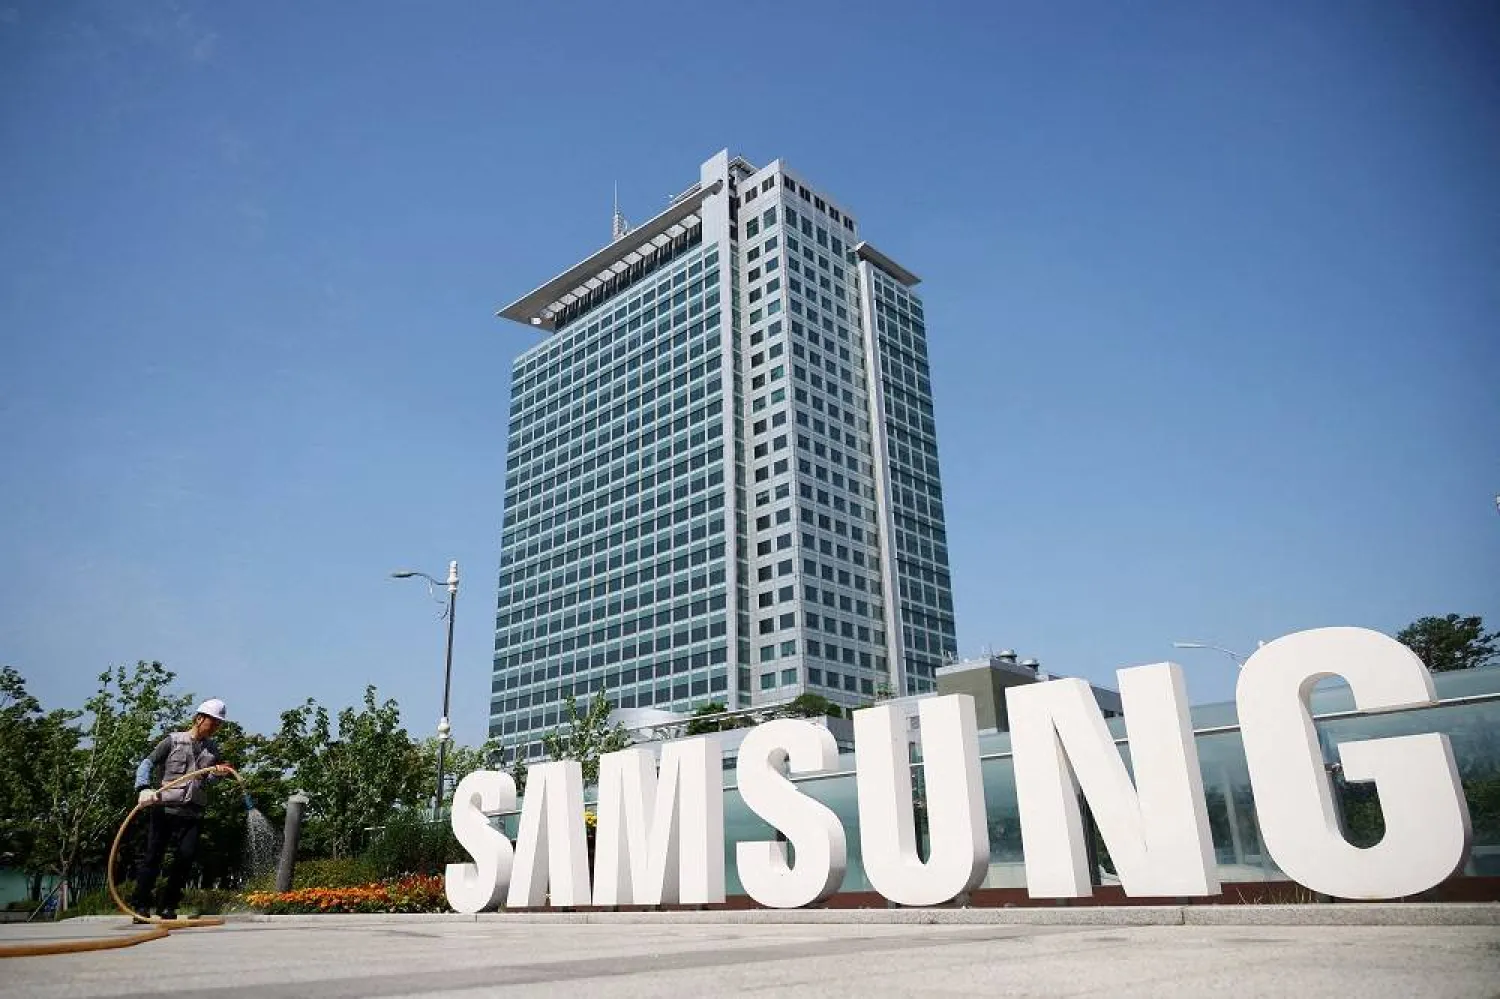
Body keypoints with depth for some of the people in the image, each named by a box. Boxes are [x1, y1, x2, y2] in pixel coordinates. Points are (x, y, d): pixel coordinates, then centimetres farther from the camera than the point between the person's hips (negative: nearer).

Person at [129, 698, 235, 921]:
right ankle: (140, 904, 11)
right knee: (153, 856, 0)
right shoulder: (173, 741, 4)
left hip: (193, 813, 3)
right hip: (165, 808, -3)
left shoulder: (212, 748, 15)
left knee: (185, 857, -3)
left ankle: (168, 906, 9)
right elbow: (147, 764, -2)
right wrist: (143, 789, -18)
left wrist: (220, 772, -13)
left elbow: (210, 777, 10)